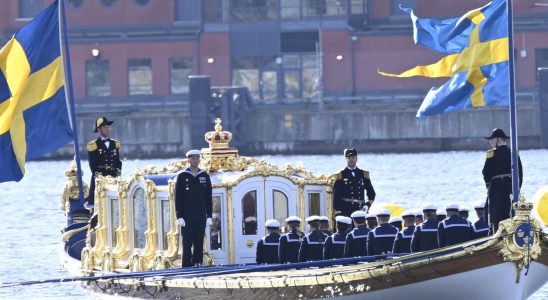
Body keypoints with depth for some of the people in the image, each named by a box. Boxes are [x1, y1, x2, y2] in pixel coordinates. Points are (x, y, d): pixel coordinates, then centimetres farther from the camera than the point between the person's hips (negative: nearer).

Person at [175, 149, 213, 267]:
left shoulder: (205, 176, 10)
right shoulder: (182, 176, 1)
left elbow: (208, 199, 11)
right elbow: (178, 198, -1)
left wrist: (209, 216, 4)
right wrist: (179, 216, -9)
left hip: (201, 216, 3)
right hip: (187, 216, -3)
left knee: (199, 243, 2)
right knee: (187, 243, -4)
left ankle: (198, 263, 3)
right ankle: (187, 266, -4)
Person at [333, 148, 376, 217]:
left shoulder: (364, 174, 13)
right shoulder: (340, 176, 4)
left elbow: (371, 193, 17)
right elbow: (336, 196, 1)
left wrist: (367, 205, -1)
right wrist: (337, 213, -8)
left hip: (360, 210, 3)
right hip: (345, 211, -3)